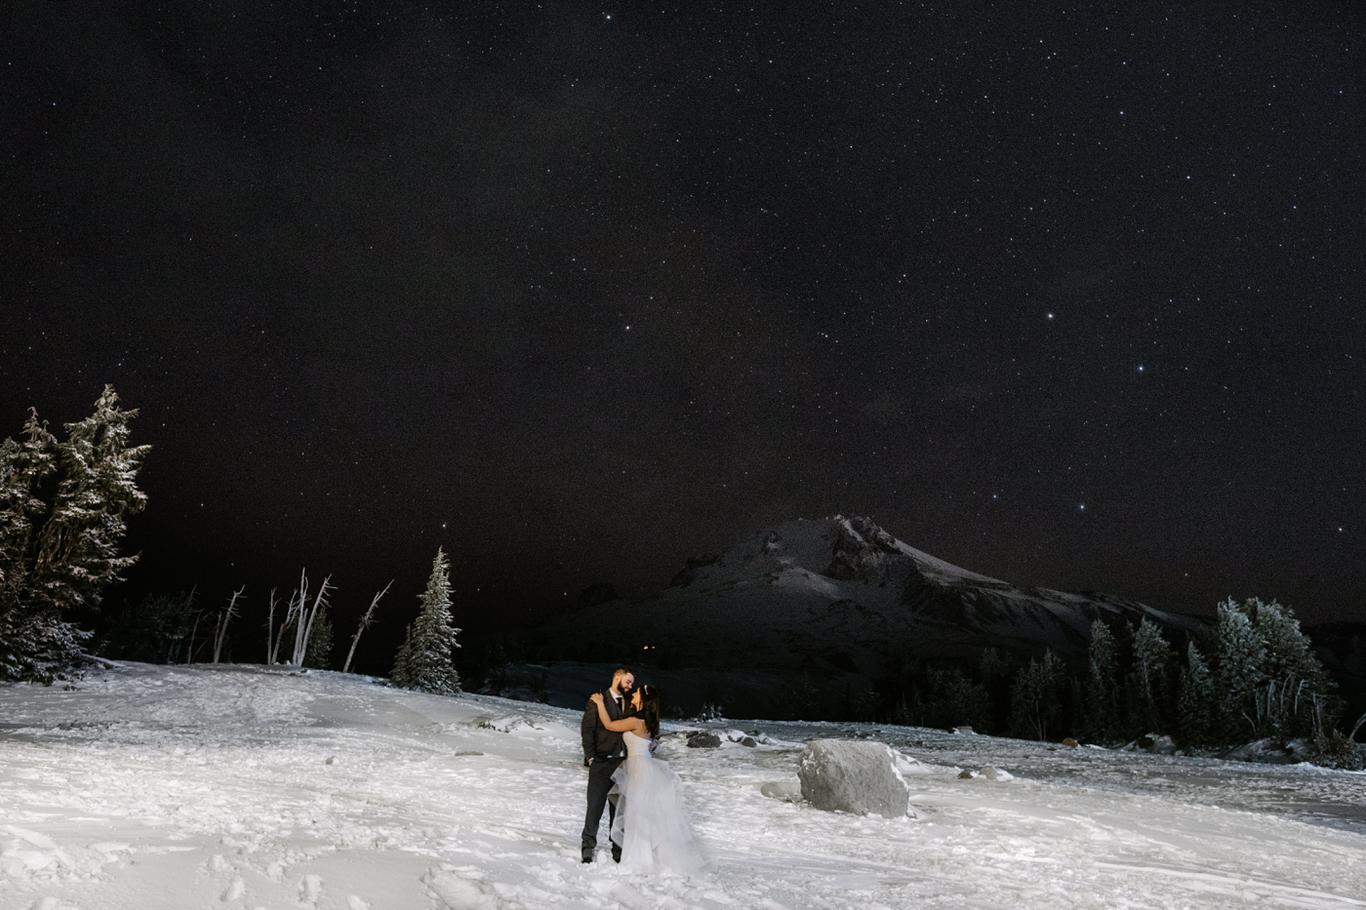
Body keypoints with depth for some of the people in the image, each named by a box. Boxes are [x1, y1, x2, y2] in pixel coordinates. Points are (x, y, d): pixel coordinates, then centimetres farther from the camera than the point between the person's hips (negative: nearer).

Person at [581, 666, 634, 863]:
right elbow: (587, 729, -7)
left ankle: (618, 850, 19)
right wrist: (590, 757, -11)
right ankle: (588, 847, 11)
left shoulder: (628, 703, 12)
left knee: (619, 808, 10)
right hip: (602, 763, -5)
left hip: (622, 763, 5)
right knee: (595, 807, -2)